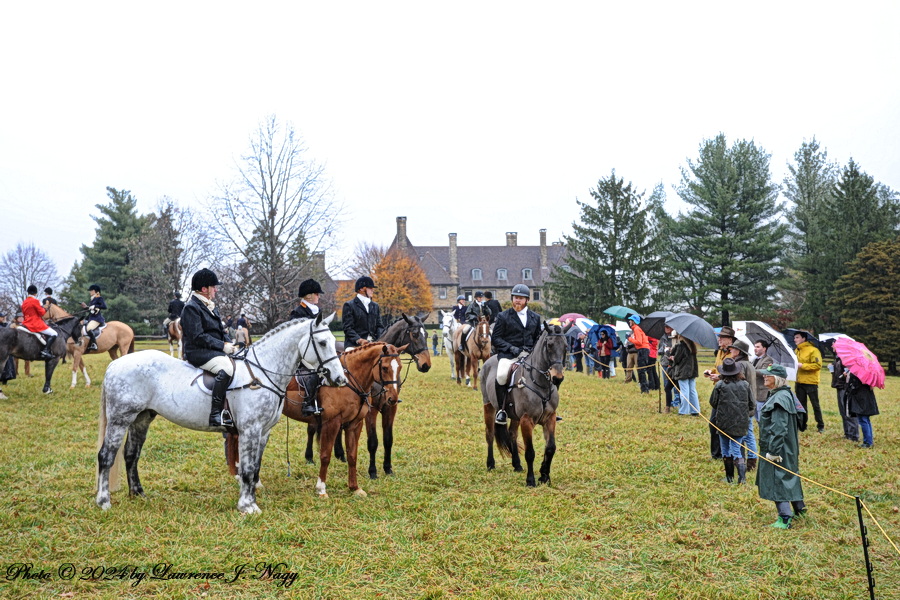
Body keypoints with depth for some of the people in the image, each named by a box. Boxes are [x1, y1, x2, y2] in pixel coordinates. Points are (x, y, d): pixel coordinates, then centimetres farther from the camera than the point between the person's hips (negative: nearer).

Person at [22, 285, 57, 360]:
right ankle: (45, 351, -23)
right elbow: (42, 313, -9)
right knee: (54, 334, -8)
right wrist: (43, 308, 11)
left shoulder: (24, 302, 13)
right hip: (36, 325, -8)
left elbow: (24, 314, 18)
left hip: (26, 325, 8)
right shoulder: (35, 301, -11)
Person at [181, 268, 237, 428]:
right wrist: (222, 346, -18)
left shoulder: (211, 307, 19)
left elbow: (221, 331, 21)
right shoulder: (191, 307, -9)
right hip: (198, 353, -10)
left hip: (216, 351, 10)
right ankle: (216, 414, -33)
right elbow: (198, 337, -17)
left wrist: (230, 344, 1)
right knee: (226, 368, -33)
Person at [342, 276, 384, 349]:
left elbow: (379, 325, 17)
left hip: (373, 343, 5)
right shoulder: (349, 305, 3)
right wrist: (358, 340, -20)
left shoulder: (375, 306, 20)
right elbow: (347, 328, -4)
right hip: (354, 345, -5)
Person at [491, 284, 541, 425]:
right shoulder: (503, 316, 4)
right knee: (501, 375, -32)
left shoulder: (535, 317, 15)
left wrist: (534, 350, 2)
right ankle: (501, 409, -13)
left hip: (529, 354, 3)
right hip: (508, 354, -3)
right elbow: (495, 338, 2)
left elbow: (538, 337, 24)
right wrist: (511, 348, -13)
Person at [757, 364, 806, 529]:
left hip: (779, 448, -10)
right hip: (788, 447, 10)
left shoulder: (780, 398, -23)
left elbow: (778, 429, -25)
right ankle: (799, 508, 34)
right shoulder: (776, 395, 9)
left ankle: (785, 518, 4)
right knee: (788, 477, 21)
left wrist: (773, 451, -23)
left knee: (778, 480, -2)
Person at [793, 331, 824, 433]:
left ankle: (820, 425, 15)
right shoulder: (796, 350, 12)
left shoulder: (813, 350, -11)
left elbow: (818, 365, -18)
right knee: (801, 405, 11)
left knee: (815, 405, 4)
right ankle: (802, 426, 17)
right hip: (799, 382, 7)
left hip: (810, 382, -7)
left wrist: (803, 365, -21)